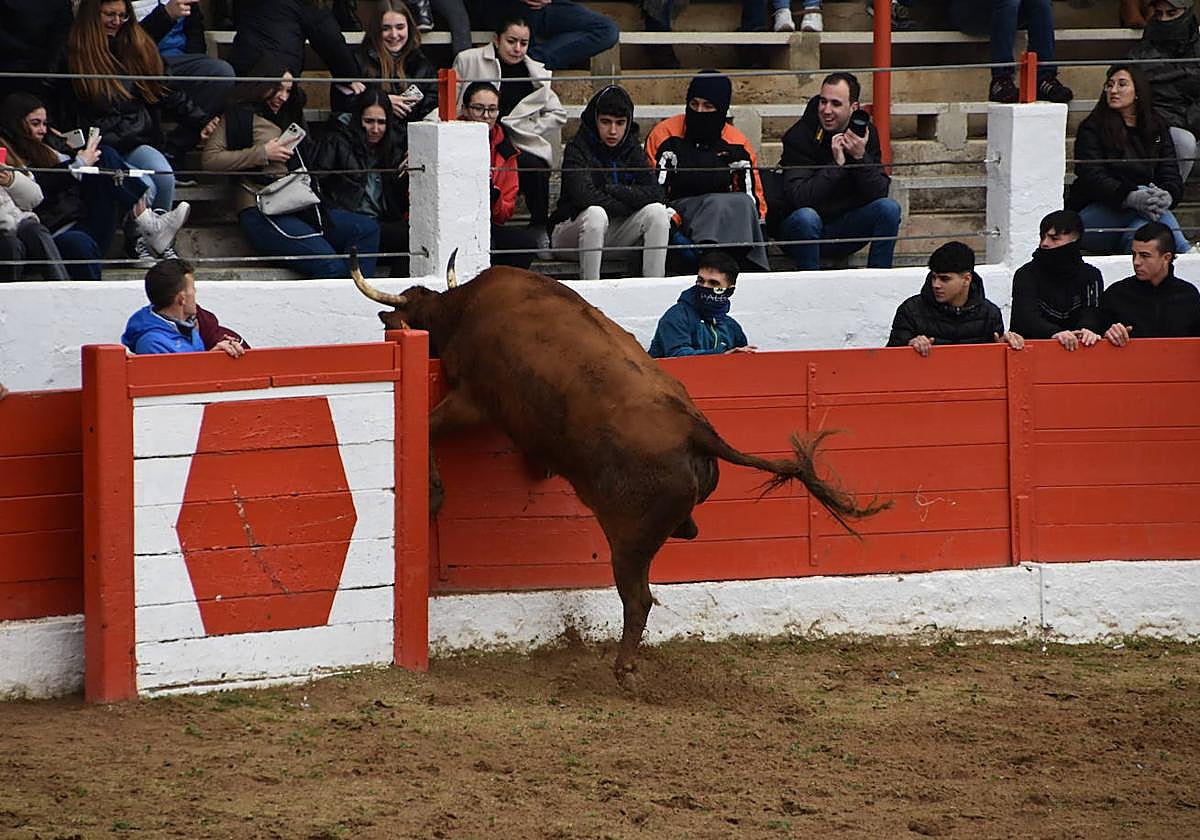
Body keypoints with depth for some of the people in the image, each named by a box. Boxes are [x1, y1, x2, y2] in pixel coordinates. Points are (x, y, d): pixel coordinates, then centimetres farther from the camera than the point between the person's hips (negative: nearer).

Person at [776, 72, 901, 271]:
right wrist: (837, 164, -31)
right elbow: (798, 197, -26)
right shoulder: (799, 136, -15)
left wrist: (860, 157, -26)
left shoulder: (865, 131, -3)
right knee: (806, 217, -36)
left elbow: (879, 193, -11)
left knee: (889, 208, -18)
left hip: (844, 229, 4)